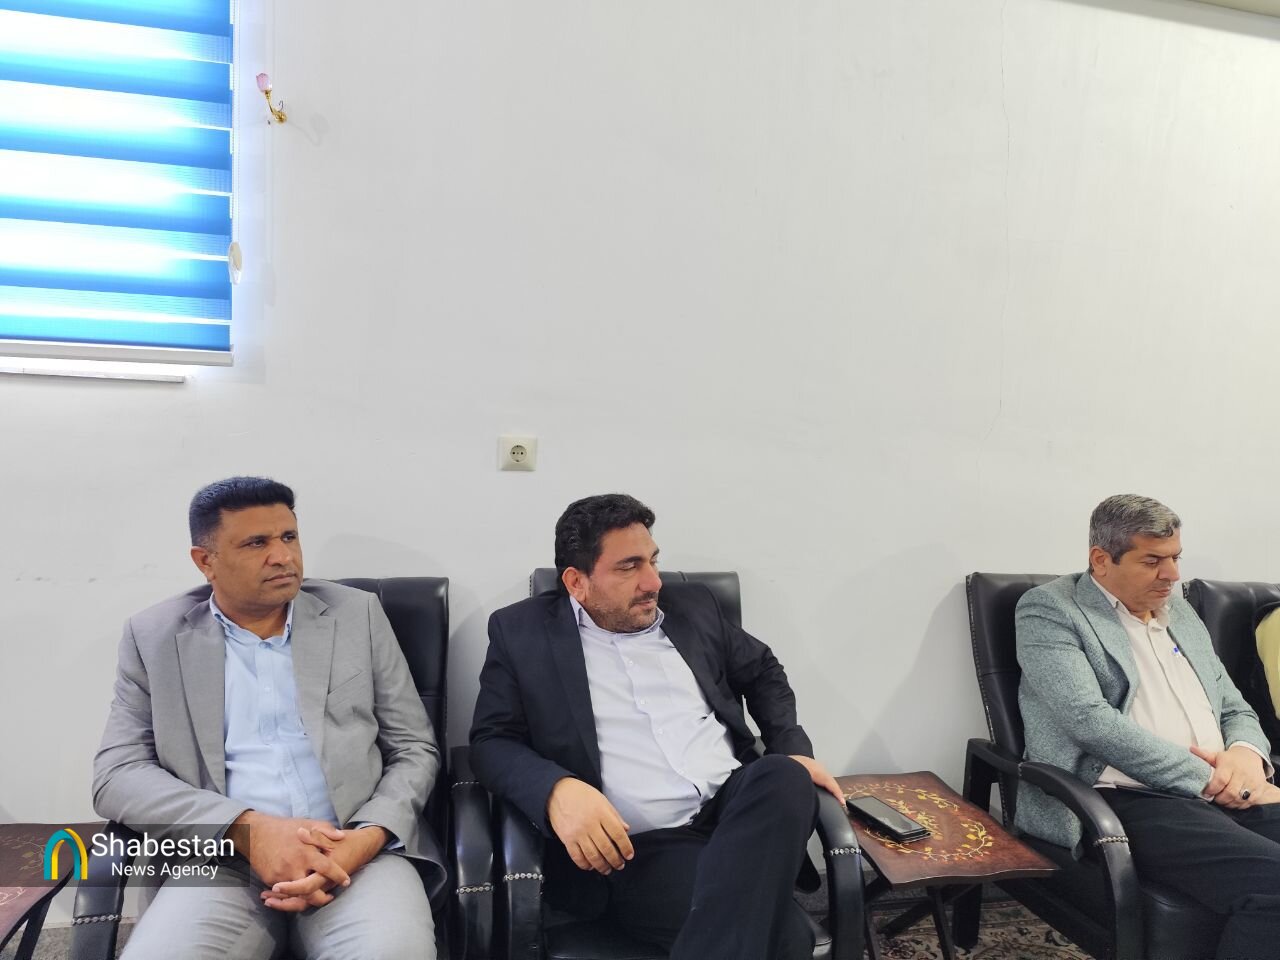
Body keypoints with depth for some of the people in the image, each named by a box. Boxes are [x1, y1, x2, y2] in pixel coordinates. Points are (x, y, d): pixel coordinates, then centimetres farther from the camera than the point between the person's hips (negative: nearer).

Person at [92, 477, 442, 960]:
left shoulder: (357, 614, 7)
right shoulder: (153, 636, 8)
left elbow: (415, 749, 8)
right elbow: (117, 774, 2)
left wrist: (368, 838, -12)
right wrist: (247, 829, -14)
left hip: (358, 850, 0)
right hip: (222, 859, 1)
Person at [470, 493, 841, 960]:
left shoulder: (692, 606, 14)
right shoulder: (522, 631, 4)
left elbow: (763, 671, 25)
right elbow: (491, 742, 0)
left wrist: (793, 750, 7)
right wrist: (557, 790, -22)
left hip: (737, 808, 6)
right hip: (637, 845, -6)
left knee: (785, 777, -32)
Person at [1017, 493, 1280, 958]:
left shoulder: (1181, 612, 22)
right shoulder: (1049, 610, -2)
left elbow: (1235, 709, 24)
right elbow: (1091, 720, -14)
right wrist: (1207, 778, -12)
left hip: (1227, 796, 7)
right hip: (1132, 801, -7)